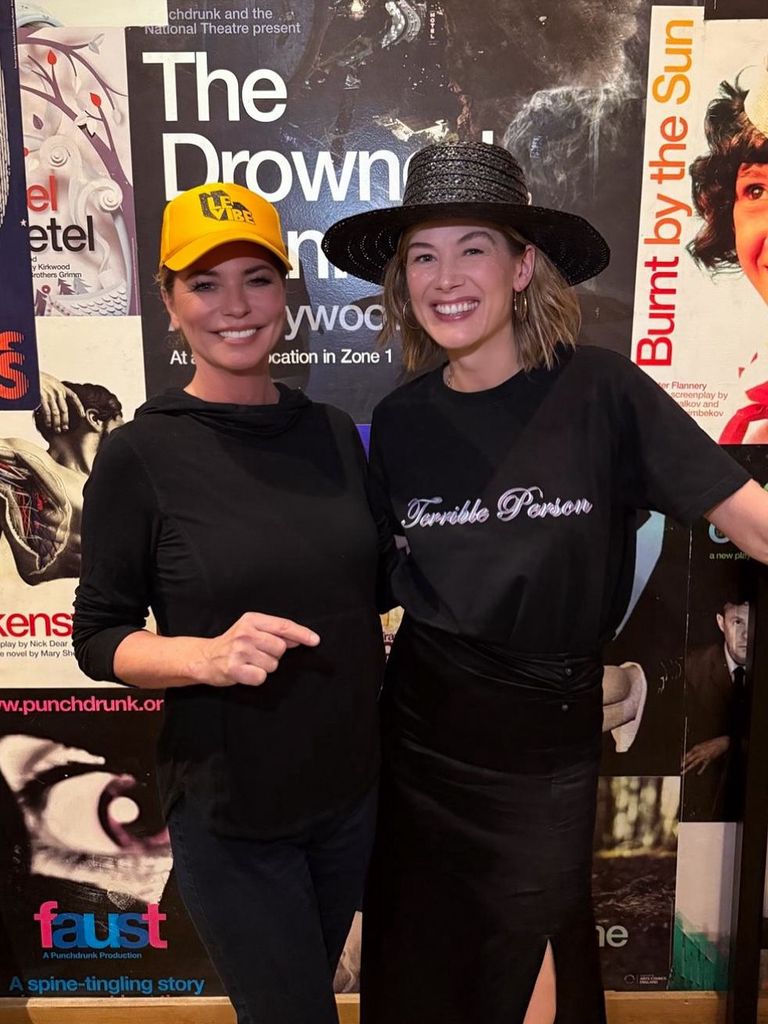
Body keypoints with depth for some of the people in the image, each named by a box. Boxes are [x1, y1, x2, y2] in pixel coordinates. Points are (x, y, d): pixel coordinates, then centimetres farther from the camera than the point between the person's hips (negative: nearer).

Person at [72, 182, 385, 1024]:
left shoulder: (332, 432, -2)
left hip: (352, 786, 5)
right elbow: (98, 637, -10)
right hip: (229, 811, -4)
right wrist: (206, 654, -27)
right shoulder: (140, 455, -15)